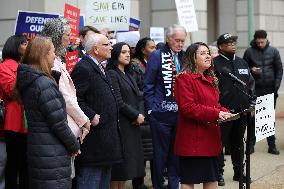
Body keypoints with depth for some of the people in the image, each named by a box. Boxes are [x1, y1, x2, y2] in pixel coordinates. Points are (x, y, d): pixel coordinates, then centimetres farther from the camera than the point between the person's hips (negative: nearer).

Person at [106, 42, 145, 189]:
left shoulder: (128, 75, 18)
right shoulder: (112, 74, -9)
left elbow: (137, 98, 16)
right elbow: (118, 102, -15)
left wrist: (140, 115, -2)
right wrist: (136, 115, -8)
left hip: (133, 124, 8)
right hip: (121, 125, -8)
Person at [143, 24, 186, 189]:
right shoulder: (157, 56, -3)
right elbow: (148, 85, -4)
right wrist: (152, 109, -10)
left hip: (181, 112, 4)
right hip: (161, 113, -4)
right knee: (160, 152, 4)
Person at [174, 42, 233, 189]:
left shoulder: (210, 79, 17)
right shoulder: (184, 79, -10)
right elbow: (187, 107, -19)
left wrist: (224, 112, 0)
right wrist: (215, 114, -22)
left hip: (210, 138, 8)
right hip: (192, 138, -8)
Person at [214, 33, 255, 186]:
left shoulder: (242, 63, 15)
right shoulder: (215, 63, -6)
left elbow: (251, 83, 17)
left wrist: (250, 104, 6)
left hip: (242, 111, 6)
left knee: (238, 142, 15)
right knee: (220, 142, 1)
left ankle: (238, 171, 25)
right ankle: (219, 173, 10)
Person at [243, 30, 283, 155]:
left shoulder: (273, 51, 3)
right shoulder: (249, 52, 0)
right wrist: (251, 70, -13)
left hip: (270, 89, 1)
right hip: (255, 89, -1)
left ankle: (272, 145, 12)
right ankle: (251, 144, 9)